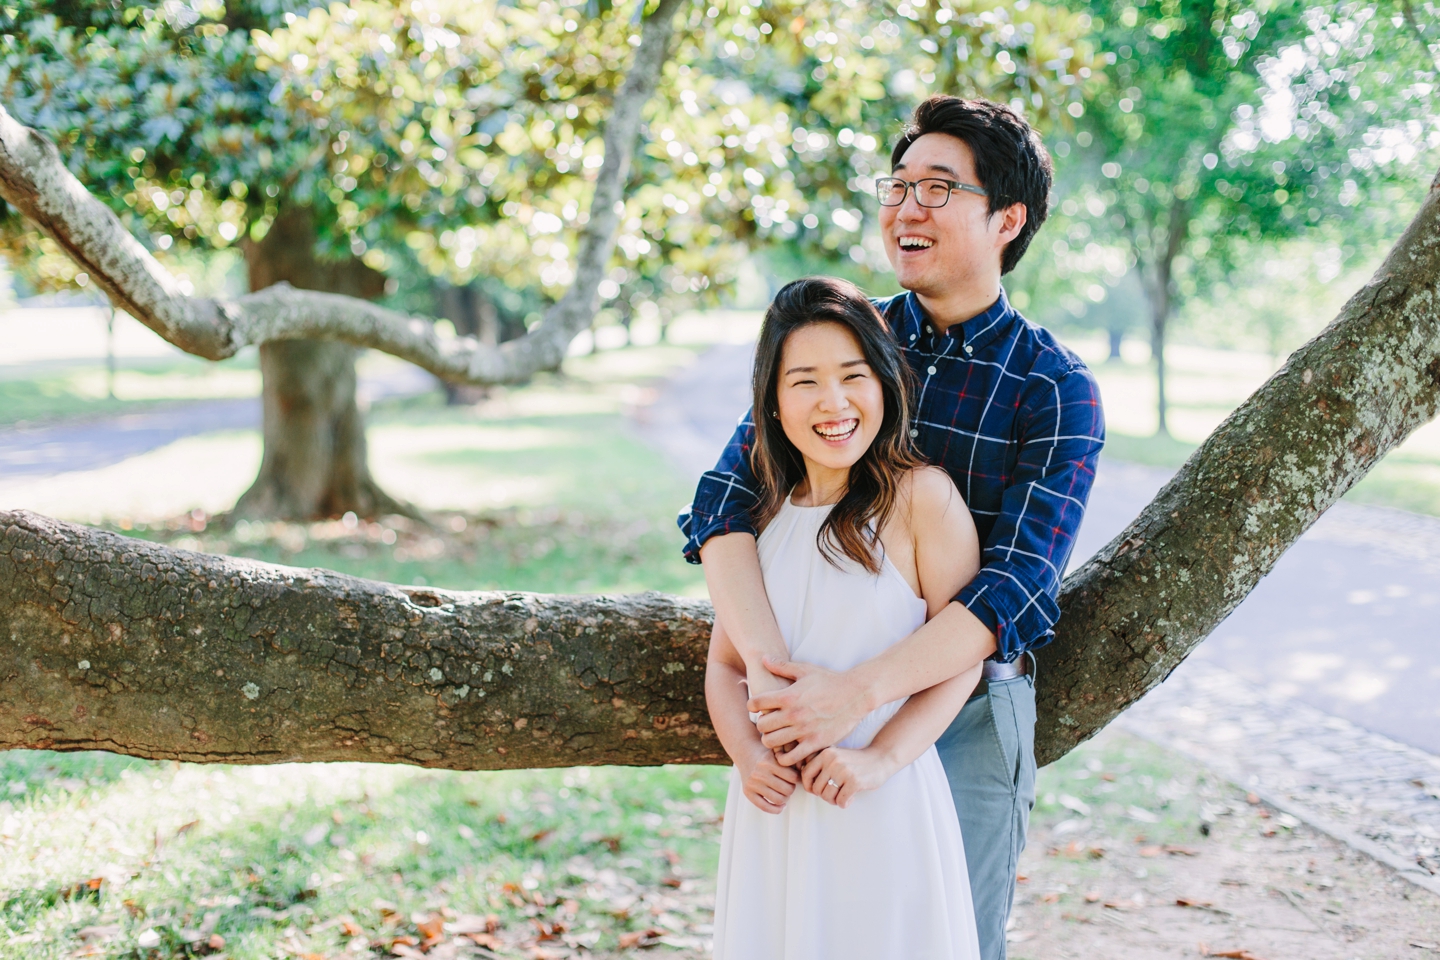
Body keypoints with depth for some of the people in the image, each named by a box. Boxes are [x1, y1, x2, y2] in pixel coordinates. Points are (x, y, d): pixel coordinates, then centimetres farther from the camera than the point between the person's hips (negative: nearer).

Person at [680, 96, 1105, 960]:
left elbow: (1015, 588, -17)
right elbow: (727, 498, -8)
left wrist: (858, 692, -30)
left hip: (967, 710, -3)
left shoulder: (1057, 391, -7)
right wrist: (769, 663, -25)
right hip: (822, 702, 3)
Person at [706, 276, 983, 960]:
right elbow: (725, 665, 9)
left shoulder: (922, 496, -8)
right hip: (774, 801, 4)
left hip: (886, 801, -4)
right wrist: (748, 757, -8)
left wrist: (879, 758, -17)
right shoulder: (760, 516, 6)